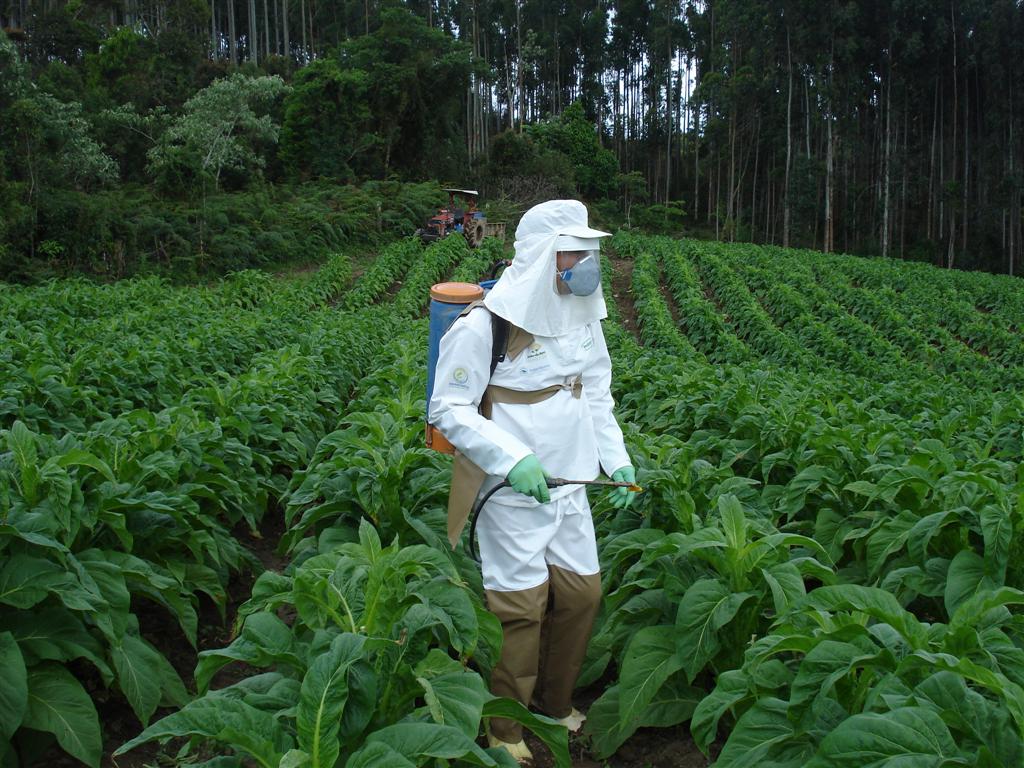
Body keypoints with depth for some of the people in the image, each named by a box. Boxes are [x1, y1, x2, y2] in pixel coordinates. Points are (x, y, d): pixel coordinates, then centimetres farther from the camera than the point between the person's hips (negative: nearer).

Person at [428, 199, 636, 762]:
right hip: (510, 491, -7)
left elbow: (597, 395, 16)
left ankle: (554, 704, 37)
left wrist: (617, 458, 6)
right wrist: (512, 459, -26)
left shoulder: (581, 316, 5)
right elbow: (447, 410, -16)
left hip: (568, 486, 7)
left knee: (582, 592, 13)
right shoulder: (485, 325, -18)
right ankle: (504, 731, 22)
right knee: (520, 607, 0)